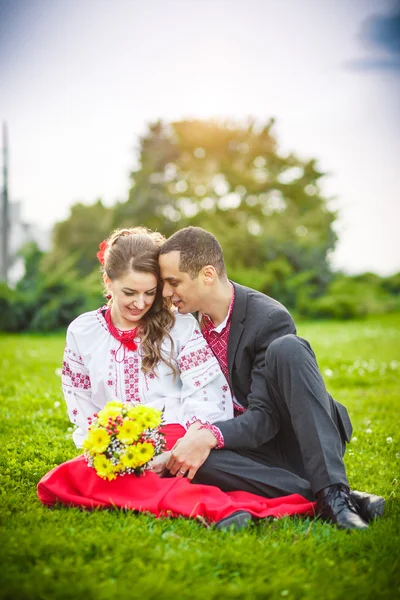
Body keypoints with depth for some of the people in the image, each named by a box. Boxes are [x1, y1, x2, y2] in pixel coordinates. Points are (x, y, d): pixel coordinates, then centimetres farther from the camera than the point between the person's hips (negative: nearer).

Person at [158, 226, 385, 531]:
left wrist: (210, 436, -35)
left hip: (303, 439, -4)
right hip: (248, 446, 5)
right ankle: (318, 496, -28)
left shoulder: (269, 318, -18)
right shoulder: (188, 319, 3)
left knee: (287, 348, -32)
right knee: (184, 457, -30)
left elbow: (265, 417, -21)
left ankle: (333, 491, -37)